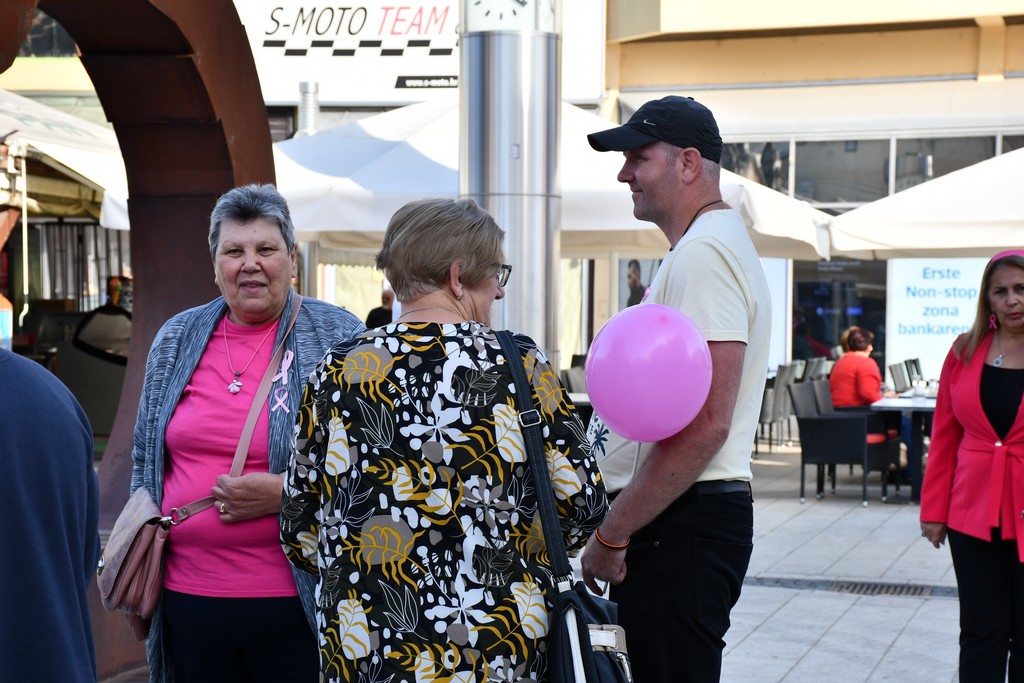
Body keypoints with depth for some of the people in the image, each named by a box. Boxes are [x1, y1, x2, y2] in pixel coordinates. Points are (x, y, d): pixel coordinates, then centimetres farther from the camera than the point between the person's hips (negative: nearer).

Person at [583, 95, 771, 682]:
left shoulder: (703, 253, -15)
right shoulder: (708, 245, 20)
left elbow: (704, 423, -24)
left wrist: (612, 534, -18)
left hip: (681, 524, -11)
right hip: (684, 520, 11)